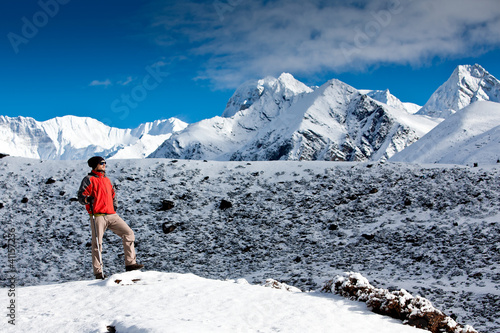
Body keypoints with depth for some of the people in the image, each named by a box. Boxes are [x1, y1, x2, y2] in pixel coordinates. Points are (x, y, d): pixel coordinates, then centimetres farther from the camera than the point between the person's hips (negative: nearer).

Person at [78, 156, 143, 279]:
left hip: (111, 215, 7)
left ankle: (130, 263, 1)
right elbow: (81, 196, -6)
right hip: (98, 216, -6)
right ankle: (98, 272, 4)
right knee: (97, 243, -4)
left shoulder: (106, 180, 22)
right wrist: (87, 199, -26)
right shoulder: (89, 180, 2)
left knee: (128, 233, -2)